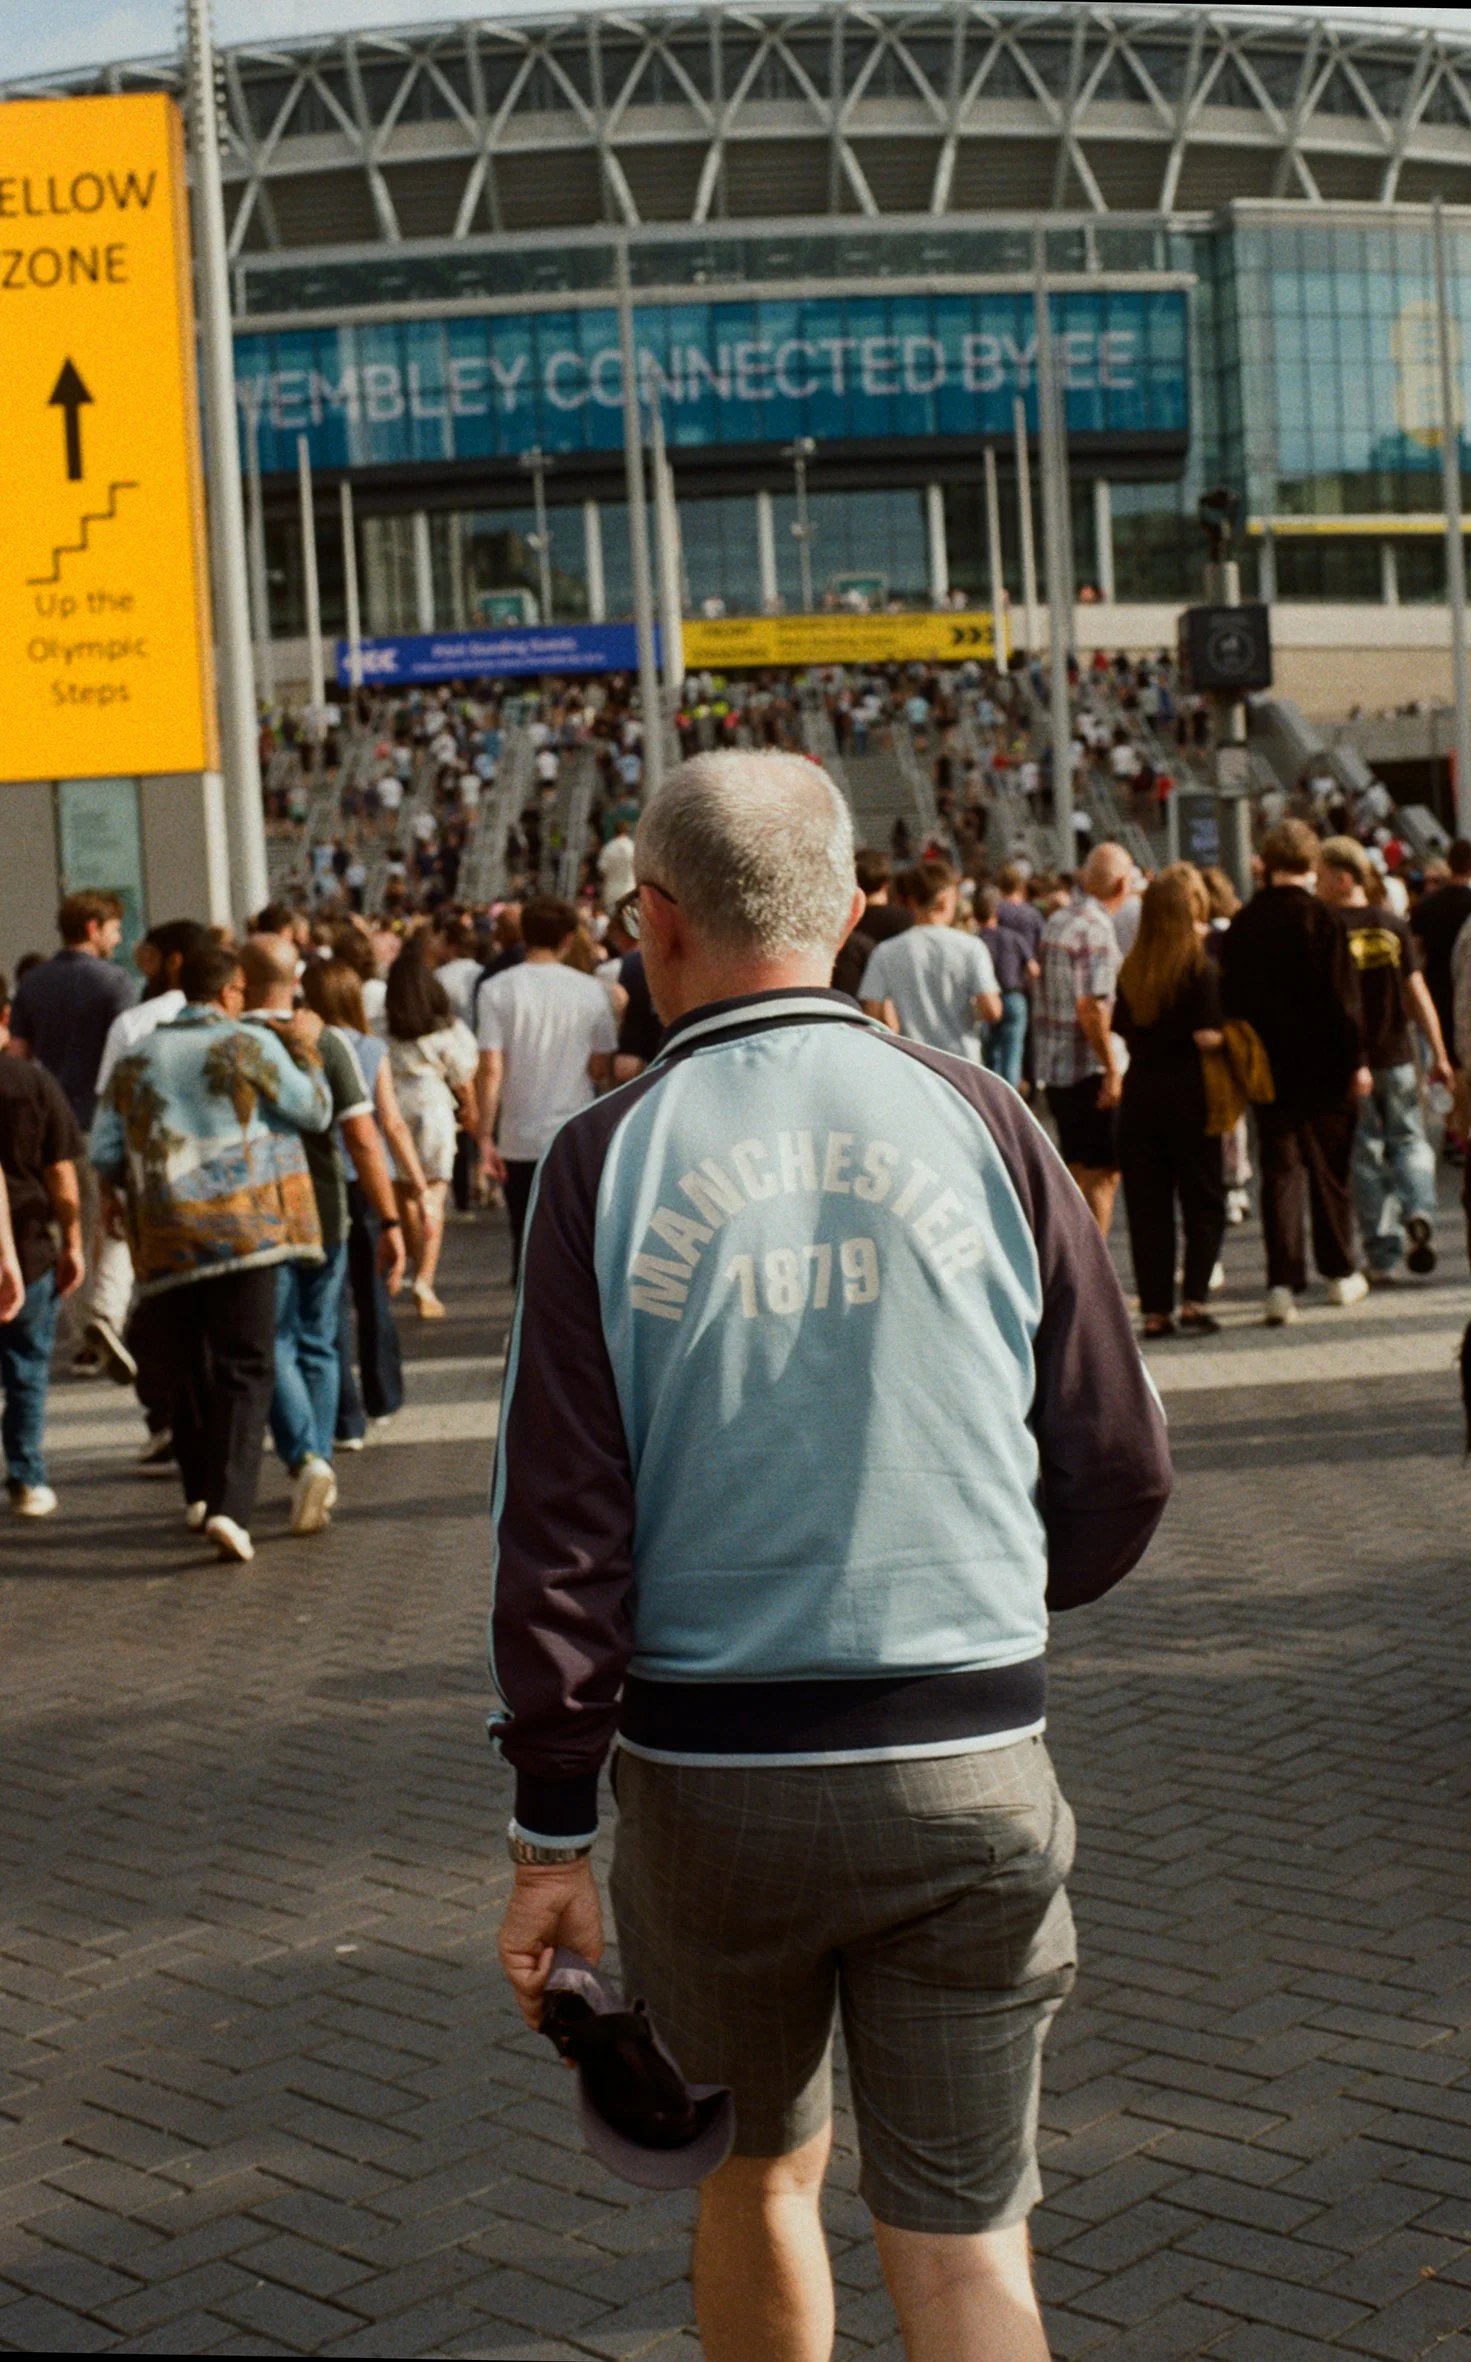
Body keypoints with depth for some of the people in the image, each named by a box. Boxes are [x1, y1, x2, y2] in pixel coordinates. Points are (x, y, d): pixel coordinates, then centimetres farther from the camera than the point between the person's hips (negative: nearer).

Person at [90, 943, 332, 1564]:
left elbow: (103, 1153, 9)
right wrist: (304, 1049, 13)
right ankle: (229, 1505, -14)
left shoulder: (137, 1060, 9)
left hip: (168, 1237, 4)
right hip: (246, 1226, -4)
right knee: (245, 1368, -2)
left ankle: (200, 1492, 24)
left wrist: (118, 1193, 30)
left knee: (184, 1366, 17)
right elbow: (314, 1112, -1)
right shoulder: (250, 1045, -3)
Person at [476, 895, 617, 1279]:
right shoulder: (591, 990, 0)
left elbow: (491, 1068, -10)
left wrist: (486, 1136, -5)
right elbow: (600, 1069, 2)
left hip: (521, 1140, -1)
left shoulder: (498, 989, -4)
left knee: (527, 1241, 10)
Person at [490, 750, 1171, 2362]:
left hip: (706, 1774, 0)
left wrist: (551, 1829, -2)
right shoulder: (977, 1121, -2)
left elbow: (560, 1524, -9)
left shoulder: (605, 1162, -6)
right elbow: (1119, 1470, 0)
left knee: (757, 2176, 23)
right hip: (969, 1768, 0)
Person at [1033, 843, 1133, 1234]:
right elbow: (1091, 1007, -22)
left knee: (1077, 1170, 17)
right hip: (1089, 1068, -9)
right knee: (1103, 1173, -2)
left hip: (1053, 1066, 9)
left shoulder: (1057, 921, 11)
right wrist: (1112, 1069, -19)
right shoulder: (1097, 930, -15)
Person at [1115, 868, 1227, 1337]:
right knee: (1203, 1201, 6)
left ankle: (1154, 1309, 8)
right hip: (1186, 1092, -4)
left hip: (1139, 1090, 4)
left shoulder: (1131, 970, 5)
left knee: (1147, 1205, 8)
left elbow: (1123, 1032, 9)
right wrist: (1232, 1035, 2)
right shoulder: (1201, 967, -10)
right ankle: (1193, 1299, -5)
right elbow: (1206, 1036, -17)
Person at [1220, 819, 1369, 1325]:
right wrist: (1355, 1060, -6)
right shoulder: (1320, 918, -11)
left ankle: (1282, 1283, -6)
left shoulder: (1241, 925, 2)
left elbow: (1230, 998, 6)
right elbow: (1343, 996, -12)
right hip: (1322, 1066, -3)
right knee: (1330, 1169, 11)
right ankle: (1340, 1273, 23)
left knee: (1279, 1170, 4)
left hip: (1267, 1068, 3)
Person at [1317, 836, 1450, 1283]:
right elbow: (1417, 992, 2)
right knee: (1408, 1139, 17)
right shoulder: (1393, 924, 3)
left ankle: (1383, 1258, 5)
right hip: (1396, 1056, 3)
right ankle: (1419, 1212, -10)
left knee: (1365, 1155, 5)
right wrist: (1439, 1054, 6)